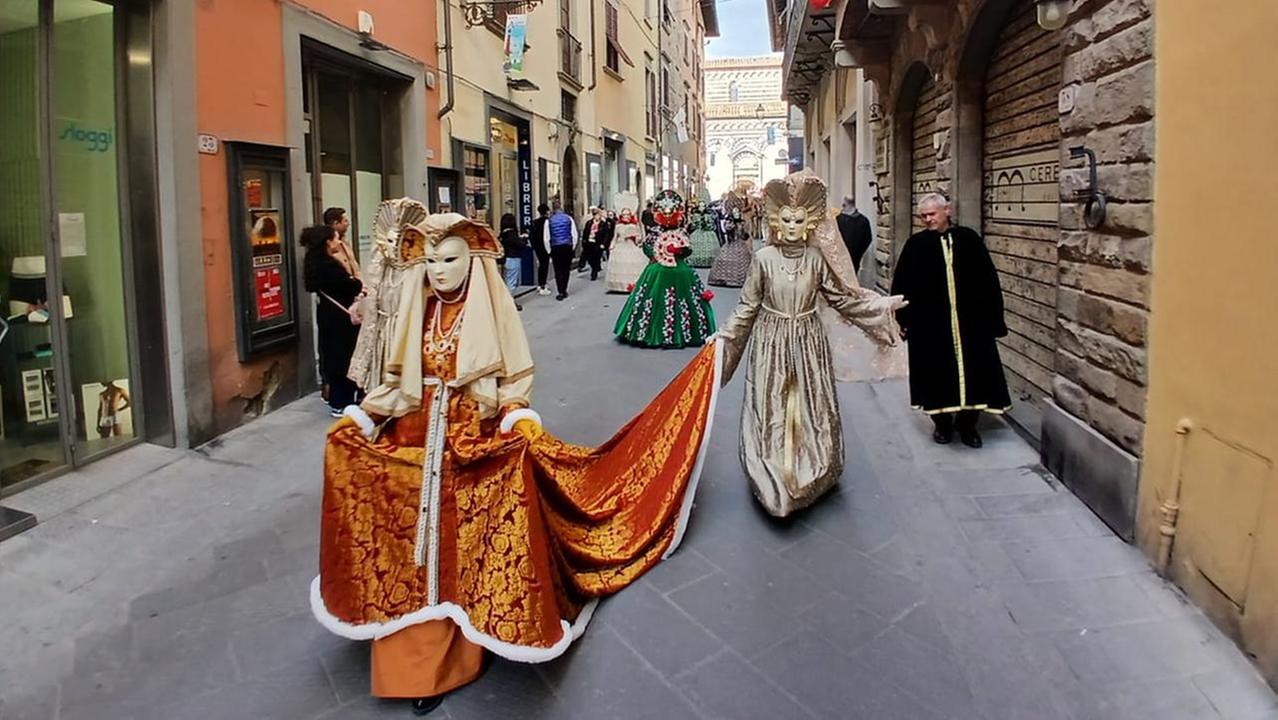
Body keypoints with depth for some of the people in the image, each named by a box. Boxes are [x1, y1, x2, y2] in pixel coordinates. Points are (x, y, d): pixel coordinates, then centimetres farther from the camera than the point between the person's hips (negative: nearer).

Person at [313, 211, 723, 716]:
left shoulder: (491, 309, -6)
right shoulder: (415, 311, 5)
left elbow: (515, 378, -5)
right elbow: (398, 378, 11)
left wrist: (521, 421, -22)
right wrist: (359, 417, 1)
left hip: (476, 443, -4)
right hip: (415, 443, 4)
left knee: (471, 544, 5)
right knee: (417, 547, 8)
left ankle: (461, 644, 23)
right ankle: (418, 657, 22)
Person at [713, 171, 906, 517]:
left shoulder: (817, 258, -1)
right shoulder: (764, 258, -5)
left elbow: (842, 297, 7)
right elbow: (748, 306, 2)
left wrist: (884, 304, 6)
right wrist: (723, 336, -2)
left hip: (808, 342, 1)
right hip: (772, 342, -1)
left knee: (809, 408, 7)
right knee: (771, 411, 3)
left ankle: (808, 475, 24)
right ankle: (773, 479, 18)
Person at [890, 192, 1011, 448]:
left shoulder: (969, 239, 2)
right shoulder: (915, 244, 0)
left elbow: (989, 279, 4)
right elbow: (901, 284, 1)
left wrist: (994, 317, 1)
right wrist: (904, 319, -4)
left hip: (971, 320, 1)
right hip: (930, 323, -1)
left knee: (973, 371, 6)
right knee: (938, 373, 7)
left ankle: (967, 423, 23)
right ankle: (942, 423, 23)